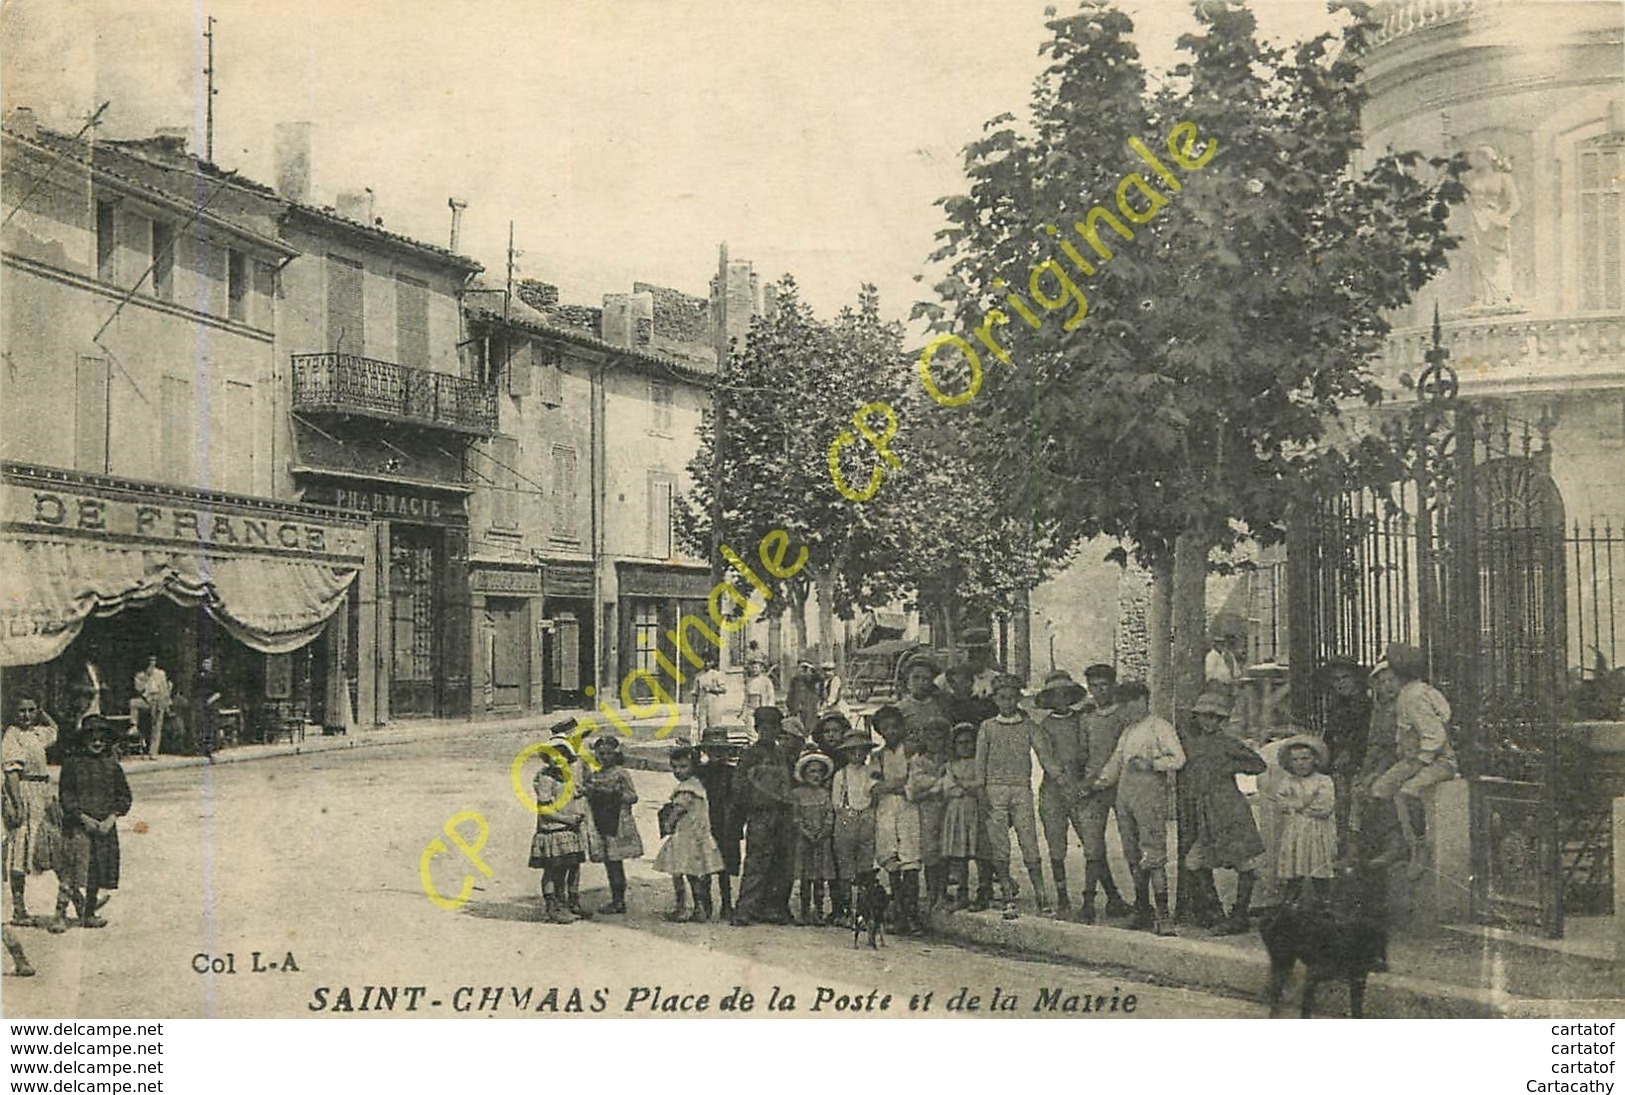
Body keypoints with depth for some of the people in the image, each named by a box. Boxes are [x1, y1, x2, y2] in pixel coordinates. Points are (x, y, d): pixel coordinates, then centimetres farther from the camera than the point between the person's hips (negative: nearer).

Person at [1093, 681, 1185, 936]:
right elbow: (1115, 764, 24)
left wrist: (1150, 764, -18)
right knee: (1133, 857, 8)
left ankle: (1162, 915, -13)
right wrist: (1099, 783, 10)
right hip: (1125, 798, 7)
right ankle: (1142, 910, 16)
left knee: (1153, 857, -12)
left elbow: (1178, 759, -9)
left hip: (1150, 798, -7)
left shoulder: (1159, 727, -2)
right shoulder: (1127, 732, 21)